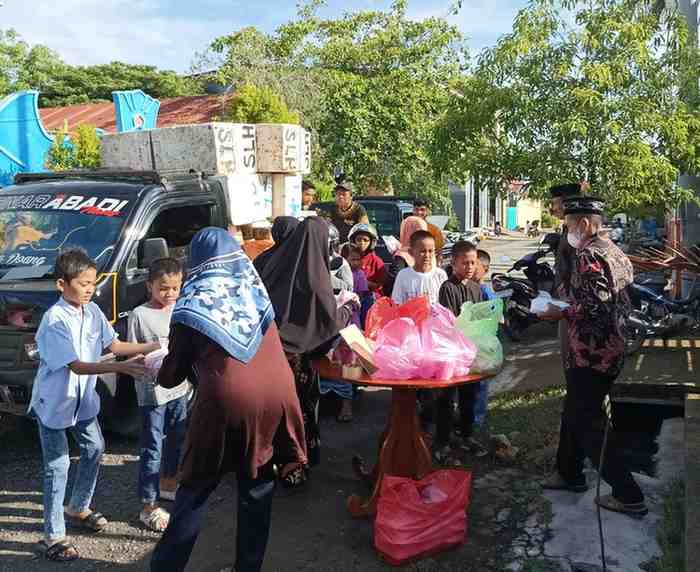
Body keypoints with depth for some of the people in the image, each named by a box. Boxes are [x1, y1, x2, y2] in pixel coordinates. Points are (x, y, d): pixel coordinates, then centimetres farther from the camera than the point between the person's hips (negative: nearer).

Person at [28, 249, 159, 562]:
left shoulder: (93, 311, -3)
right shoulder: (54, 320, -25)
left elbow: (114, 345, 4)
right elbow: (77, 366, -30)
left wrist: (152, 347, -7)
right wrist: (122, 367, -39)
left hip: (82, 399, 8)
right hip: (53, 403, -7)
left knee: (94, 449, 19)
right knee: (58, 467, -2)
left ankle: (78, 509, 41)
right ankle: (53, 537, 11)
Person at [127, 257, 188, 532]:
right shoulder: (140, 314, -11)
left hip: (179, 387, 6)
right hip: (153, 391, -6)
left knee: (177, 440, 21)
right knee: (152, 448, 0)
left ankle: (167, 483, 43)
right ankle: (149, 507, 9)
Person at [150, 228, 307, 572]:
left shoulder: (193, 303, 6)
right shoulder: (255, 287, 16)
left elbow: (172, 376, 12)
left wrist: (157, 371, 33)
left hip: (227, 402, -3)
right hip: (275, 396, 3)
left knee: (196, 490, 13)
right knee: (257, 490, 17)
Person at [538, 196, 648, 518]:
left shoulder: (589, 255, -18)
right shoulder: (614, 251, 12)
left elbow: (595, 308, -27)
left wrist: (561, 314, -12)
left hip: (590, 356, -10)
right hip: (612, 350, 10)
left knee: (588, 424, 0)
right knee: (574, 413, 22)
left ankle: (629, 497, 5)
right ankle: (569, 474, 36)